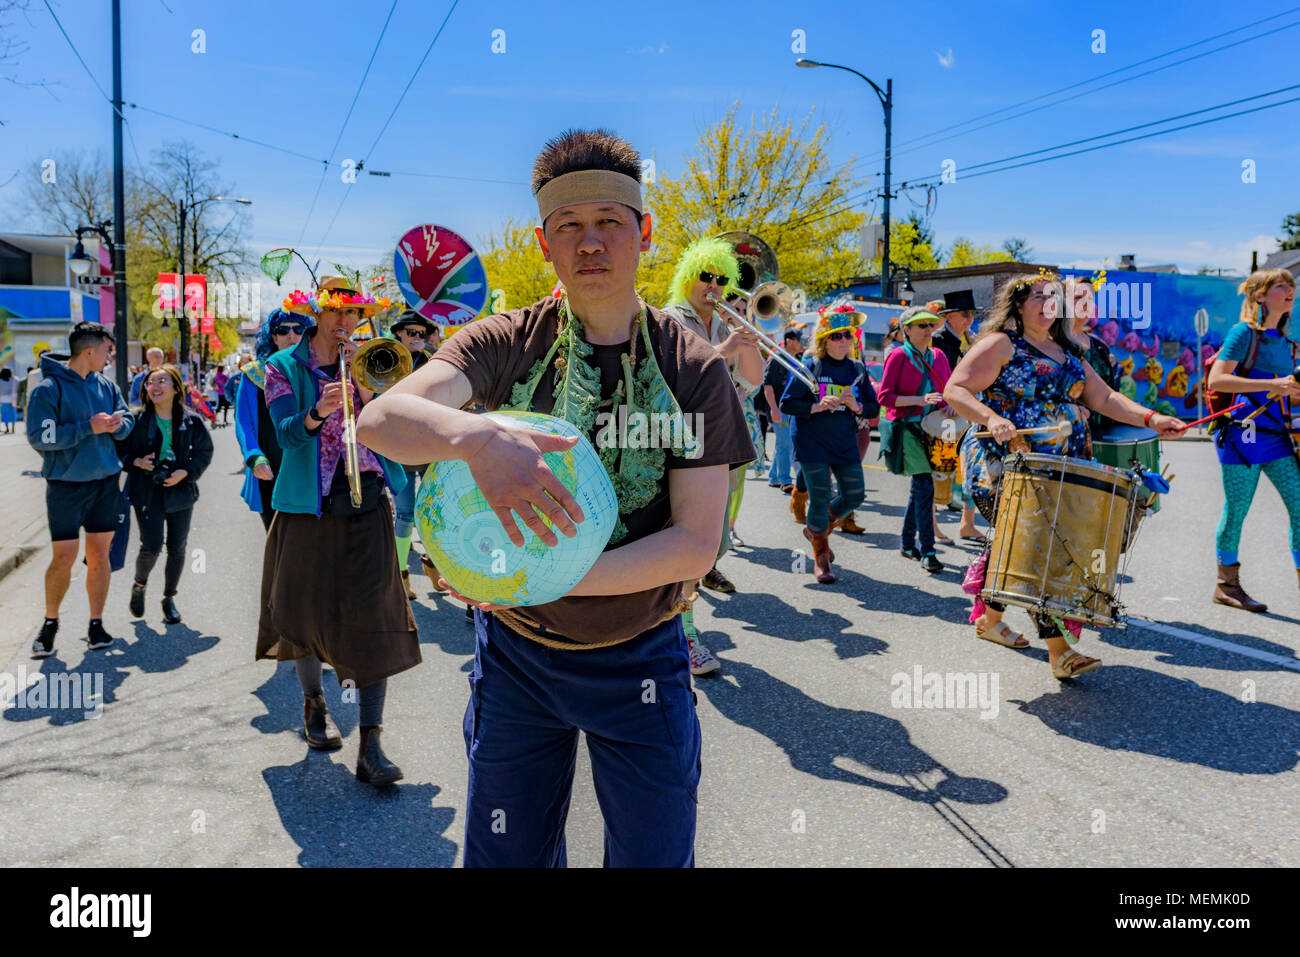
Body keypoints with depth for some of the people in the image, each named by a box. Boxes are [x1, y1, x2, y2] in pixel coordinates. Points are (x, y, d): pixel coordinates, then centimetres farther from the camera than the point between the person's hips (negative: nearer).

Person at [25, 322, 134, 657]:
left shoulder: (106, 385, 7)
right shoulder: (48, 388, -10)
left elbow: (127, 421, 11)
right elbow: (39, 437, -15)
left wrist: (116, 423, -12)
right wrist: (89, 428, -21)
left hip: (106, 483, 5)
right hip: (65, 485, -4)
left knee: (99, 556, 7)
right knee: (63, 558, -4)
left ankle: (96, 623, 18)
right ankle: (50, 622, 18)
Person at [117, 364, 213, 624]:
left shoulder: (191, 421, -1)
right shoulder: (137, 421, -3)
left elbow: (204, 451, 7)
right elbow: (120, 449, 6)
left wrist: (186, 472, -9)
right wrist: (136, 462, -14)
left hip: (180, 491, 2)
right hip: (147, 492, -1)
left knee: (177, 549, 6)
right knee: (151, 547, -9)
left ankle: (169, 598, 25)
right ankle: (139, 585, 22)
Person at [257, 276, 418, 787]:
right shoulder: (284, 367, 4)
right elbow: (287, 434, -11)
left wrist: (362, 383, -13)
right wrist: (318, 412, -30)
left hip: (366, 501, 1)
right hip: (308, 504, 0)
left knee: (372, 617, -7)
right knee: (306, 610, 10)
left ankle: (370, 745, -5)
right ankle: (314, 702, 38)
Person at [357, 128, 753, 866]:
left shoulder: (695, 369, -9)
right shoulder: (508, 345, -7)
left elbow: (696, 543, -15)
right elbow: (380, 419, -22)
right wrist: (475, 437, -43)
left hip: (639, 661, 0)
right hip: (516, 654, 1)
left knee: (654, 856, 12)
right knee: (506, 857, 16)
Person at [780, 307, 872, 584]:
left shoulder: (857, 370, 6)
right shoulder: (809, 367, -6)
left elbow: (874, 408, 8)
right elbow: (786, 404, -8)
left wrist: (857, 407, -13)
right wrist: (817, 407, -22)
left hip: (845, 443, 5)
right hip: (812, 443, -5)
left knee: (855, 495, 4)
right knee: (820, 497, -5)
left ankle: (818, 529, 32)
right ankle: (821, 557, 14)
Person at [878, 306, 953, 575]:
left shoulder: (938, 356, 12)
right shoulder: (899, 356, -5)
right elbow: (884, 396, -9)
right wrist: (918, 399, -19)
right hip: (906, 428, -6)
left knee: (919, 486, 13)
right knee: (924, 485, -12)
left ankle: (908, 543, 27)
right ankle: (927, 552, -9)